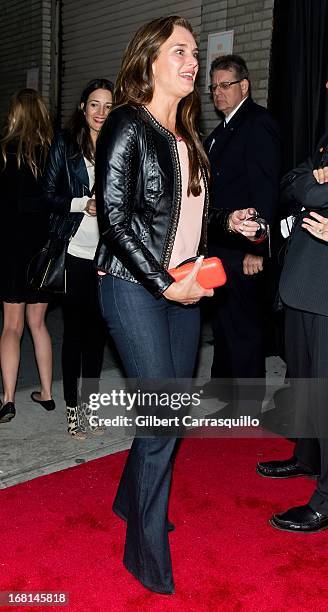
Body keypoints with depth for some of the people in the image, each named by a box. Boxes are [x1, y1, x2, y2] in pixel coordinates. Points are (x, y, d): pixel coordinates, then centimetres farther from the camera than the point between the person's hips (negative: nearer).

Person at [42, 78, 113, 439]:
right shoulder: (65, 143, 3)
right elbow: (49, 195, 0)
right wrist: (83, 204, -13)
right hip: (76, 250, -3)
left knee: (97, 329, 9)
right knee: (75, 328, 2)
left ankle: (89, 403, 22)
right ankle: (72, 406, 14)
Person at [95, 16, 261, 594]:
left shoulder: (187, 136, 15)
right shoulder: (127, 126, -8)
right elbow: (115, 218, -15)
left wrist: (228, 221, 5)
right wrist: (165, 285, -17)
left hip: (183, 286, 8)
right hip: (134, 286, -7)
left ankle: (133, 499, 36)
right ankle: (149, 552, 12)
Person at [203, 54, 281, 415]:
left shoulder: (257, 124, -12)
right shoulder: (224, 129, 16)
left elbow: (265, 191, -19)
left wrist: (255, 248, -22)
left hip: (242, 250, -9)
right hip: (220, 246, 10)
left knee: (243, 324, 0)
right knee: (222, 318, 20)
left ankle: (248, 402, 14)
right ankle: (223, 383, 37)